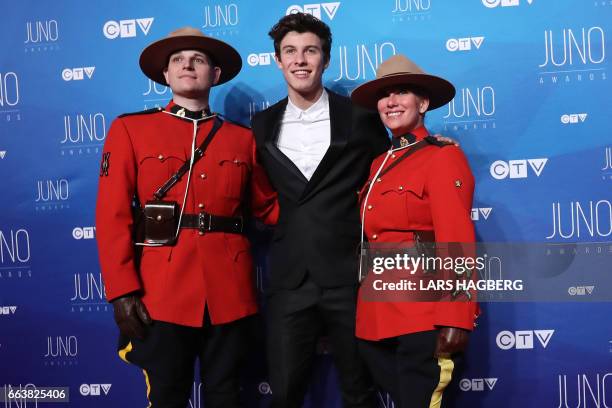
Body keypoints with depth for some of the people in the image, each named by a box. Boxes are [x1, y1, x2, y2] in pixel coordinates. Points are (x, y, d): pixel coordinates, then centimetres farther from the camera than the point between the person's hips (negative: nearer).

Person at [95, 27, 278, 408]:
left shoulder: (241, 137, 11)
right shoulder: (130, 129, 4)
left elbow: (268, 207, 16)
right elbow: (113, 216, -3)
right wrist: (122, 290, -10)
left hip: (230, 292, 2)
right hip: (163, 292, -2)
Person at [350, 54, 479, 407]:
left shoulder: (443, 156, -7)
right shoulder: (381, 163, 16)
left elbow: (456, 242, -15)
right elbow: (372, 237, 14)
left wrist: (454, 321, -22)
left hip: (424, 315, -7)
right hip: (378, 314, 7)